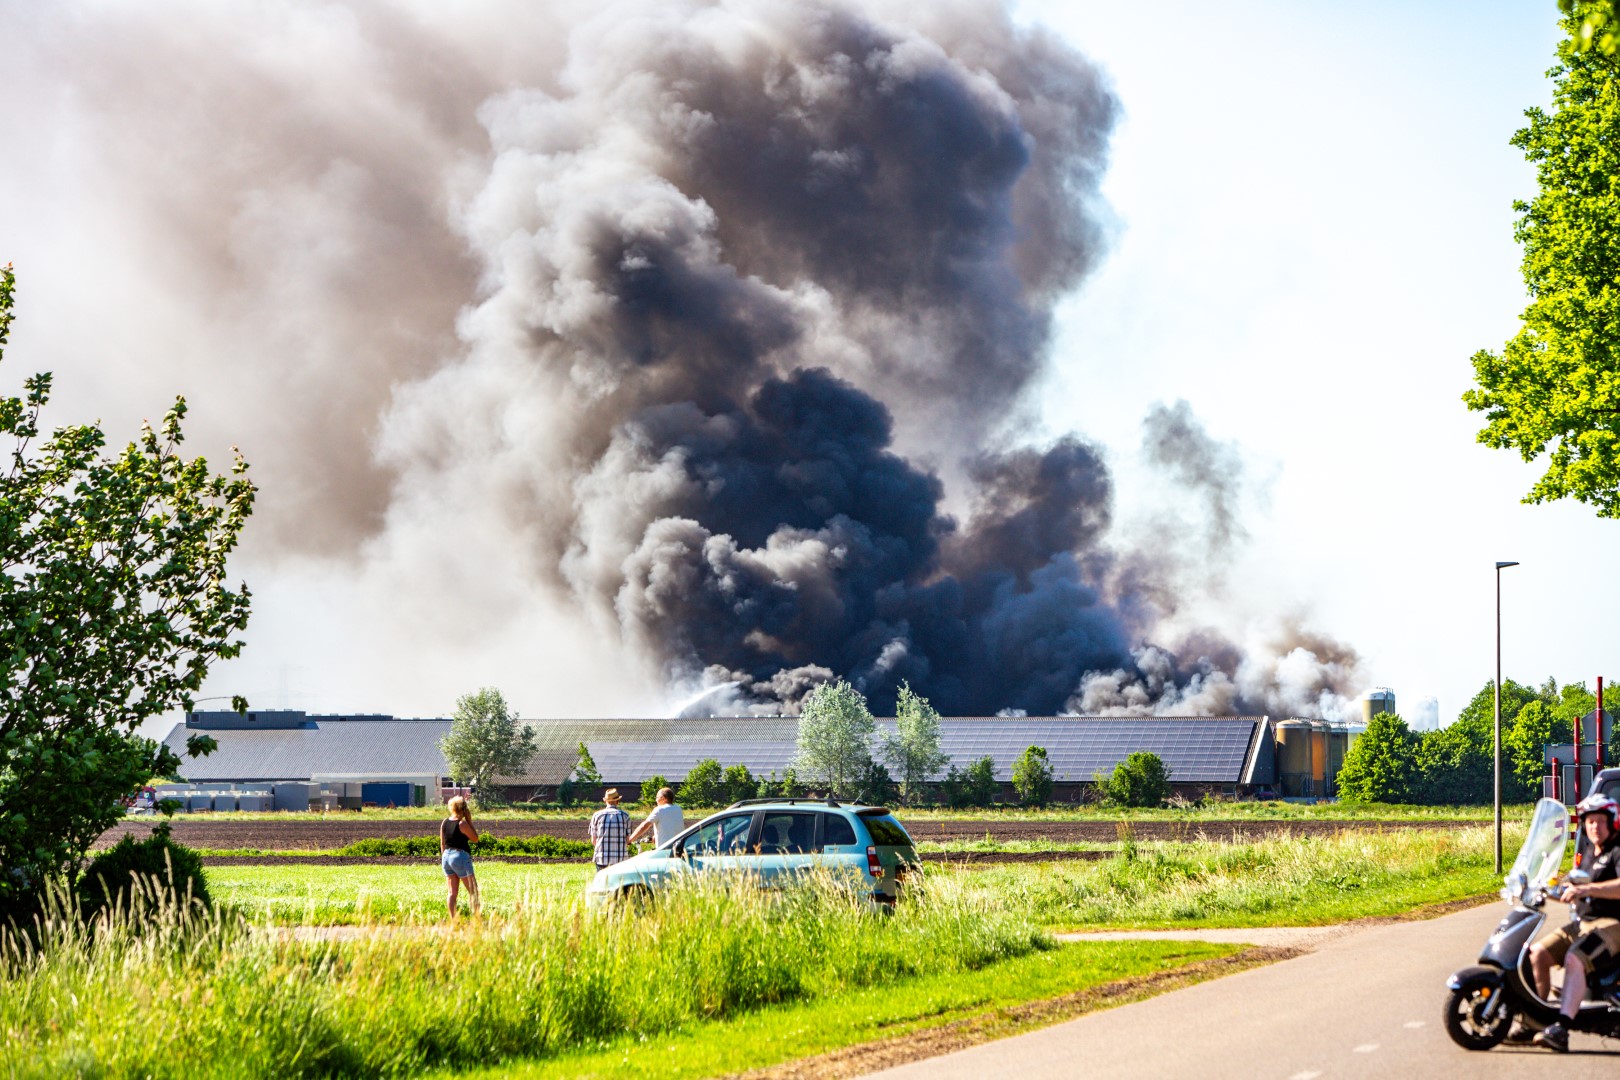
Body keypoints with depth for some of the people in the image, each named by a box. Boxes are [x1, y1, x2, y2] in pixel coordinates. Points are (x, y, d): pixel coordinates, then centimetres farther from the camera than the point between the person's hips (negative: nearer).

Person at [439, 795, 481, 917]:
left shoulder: (444, 823, 6)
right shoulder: (462, 823, -15)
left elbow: (442, 844, 11)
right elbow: (475, 838, -5)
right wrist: (470, 821, -5)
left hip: (446, 856, 7)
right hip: (461, 856, -7)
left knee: (453, 892, 8)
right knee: (473, 891, 0)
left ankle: (452, 919, 5)